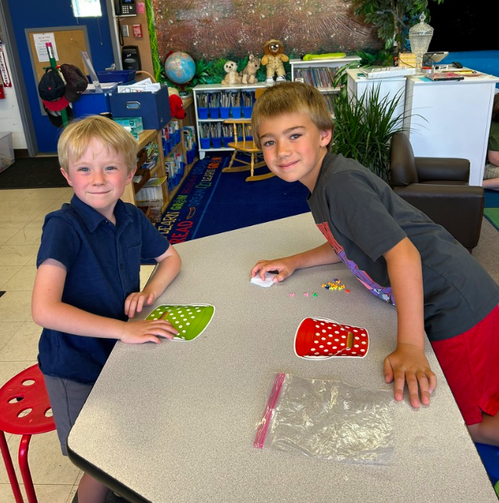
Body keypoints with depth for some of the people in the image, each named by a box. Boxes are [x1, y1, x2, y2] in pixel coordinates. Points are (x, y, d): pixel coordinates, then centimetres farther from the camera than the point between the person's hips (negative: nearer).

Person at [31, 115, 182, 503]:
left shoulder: (131, 218, -6)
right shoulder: (63, 227, -25)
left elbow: (170, 257, 10)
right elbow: (44, 310, -33)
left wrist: (149, 291, -10)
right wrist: (123, 329, -30)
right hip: (75, 370, -5)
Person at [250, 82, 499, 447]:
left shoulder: (341, 184, -23)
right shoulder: (326, 182, 8)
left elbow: (402, 252, -29)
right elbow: (347, 244, 20)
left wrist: (410, 347, -32)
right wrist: (293, 263, 11)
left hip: (456, 303, -9)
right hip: (440, 301, 9)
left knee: (464, 424, 6)